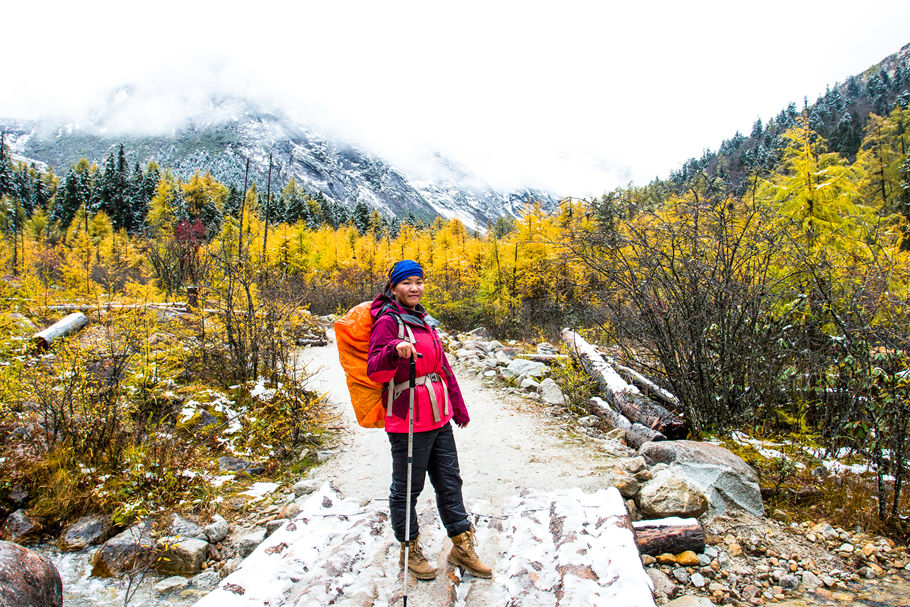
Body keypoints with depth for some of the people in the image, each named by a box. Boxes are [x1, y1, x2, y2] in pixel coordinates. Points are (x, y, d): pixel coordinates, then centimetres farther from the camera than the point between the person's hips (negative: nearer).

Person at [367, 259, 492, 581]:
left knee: (450, 483, 16)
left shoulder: (423, 319, 13)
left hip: (439, 418, 8)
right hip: (408, 421, -8)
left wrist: (458, 407, 22)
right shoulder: (388, 321, -11)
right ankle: (410, 550, 30)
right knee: (407, 489, 9)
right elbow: (374, 371, -20)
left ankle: (462, 548, 32)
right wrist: (394, 351, -41)